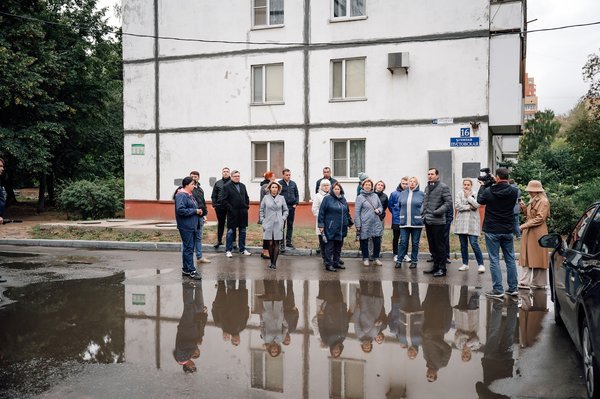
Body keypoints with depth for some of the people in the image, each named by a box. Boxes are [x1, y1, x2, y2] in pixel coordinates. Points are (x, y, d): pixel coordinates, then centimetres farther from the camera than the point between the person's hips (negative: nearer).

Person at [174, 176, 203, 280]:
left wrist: (198, 211, 7)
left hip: (191, 226, 10)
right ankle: (191, 271, -5)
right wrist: (195, 211, -18)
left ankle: (186, 270, 20)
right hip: (186, 226, -10)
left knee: (188, 248, 13)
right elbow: (180, 210, -25)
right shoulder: (181, 195, -14)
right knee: (188, 248, -7)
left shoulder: (189, 195, 16)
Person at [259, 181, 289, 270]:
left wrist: (283, 219, 2)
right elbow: (261, 210, 10)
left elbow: (285, 210, 14)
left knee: (276, 243, -3)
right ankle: (271, 262, 11)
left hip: (278, 224, 0)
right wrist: (262, 221, 3)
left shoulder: (281, 198, 5)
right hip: (268, 224, 0)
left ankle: (274, 263, -2)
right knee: (270, 243, 0)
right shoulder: (266, 198, 3)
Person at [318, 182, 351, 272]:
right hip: (331, 228, -6)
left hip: (341, 229, 6)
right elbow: (321, 212, -8)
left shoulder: (343, 199, 13)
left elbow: (347, 212, 23)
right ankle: (328, 264, 4)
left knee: (338, 247, 13)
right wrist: (321, 225, -11)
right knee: (329, 247, -2)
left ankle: (336, 262, 24)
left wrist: (349, 222, 21)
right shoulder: (327, 199, -5)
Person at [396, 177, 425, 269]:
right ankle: (399, 260, 4)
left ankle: (414, 261, 15)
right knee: (403, 242, 0)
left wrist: (422, 216, -1)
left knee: (415, 243, 7)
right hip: (404, 222, 2)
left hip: (416, 222, -2)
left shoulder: (421, 194, 0)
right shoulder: (402, 194, 9)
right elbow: (399, 205, 18)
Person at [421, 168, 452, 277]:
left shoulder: (443, 187, -7)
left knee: (440, 246, -2)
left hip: (437, 222, -7)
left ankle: (442, 269, 5)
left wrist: (437, 212, -18)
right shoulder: (427, 188, 16)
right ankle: (436, 266, 23)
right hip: (428, 221, 8)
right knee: (432, 246, 14)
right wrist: (423, 213, 9)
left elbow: (449, 203, -13)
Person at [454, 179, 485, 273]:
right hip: (461, 222, 3)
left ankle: (481, 264, -5)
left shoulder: (475, 194, 5)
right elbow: (457, 205, -4)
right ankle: (465, 264, 17)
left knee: (474, 243, -11)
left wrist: (468, 196, -5)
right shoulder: (459, 194, 8)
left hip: (472, 222, -3)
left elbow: (476, 205, -11)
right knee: (463, 245, 7)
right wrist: (469, 207, -8)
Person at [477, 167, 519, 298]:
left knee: (494, 260, 1)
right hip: (508, 230, 3)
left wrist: (484, 185, 20)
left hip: (492, 231, -3)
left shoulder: (488, 191, -13)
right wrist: (497, 183, 13)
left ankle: (498, 290, 0)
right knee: (510, 259, 13)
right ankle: (513, 288, 18)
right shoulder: (513, 191, -7)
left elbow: (480, 199, 8)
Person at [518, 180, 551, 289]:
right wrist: (523, 207, 5)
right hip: (528, 234, 9)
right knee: (526, 258, 5)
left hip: (538, 234, -9)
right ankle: (524, 282, 6)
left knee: (538, 258, -1)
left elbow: (539, 219, -17)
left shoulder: (544, 202, -10)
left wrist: (523, 226, -19)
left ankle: (539, 283, 8)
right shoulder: (532, 201, 18)